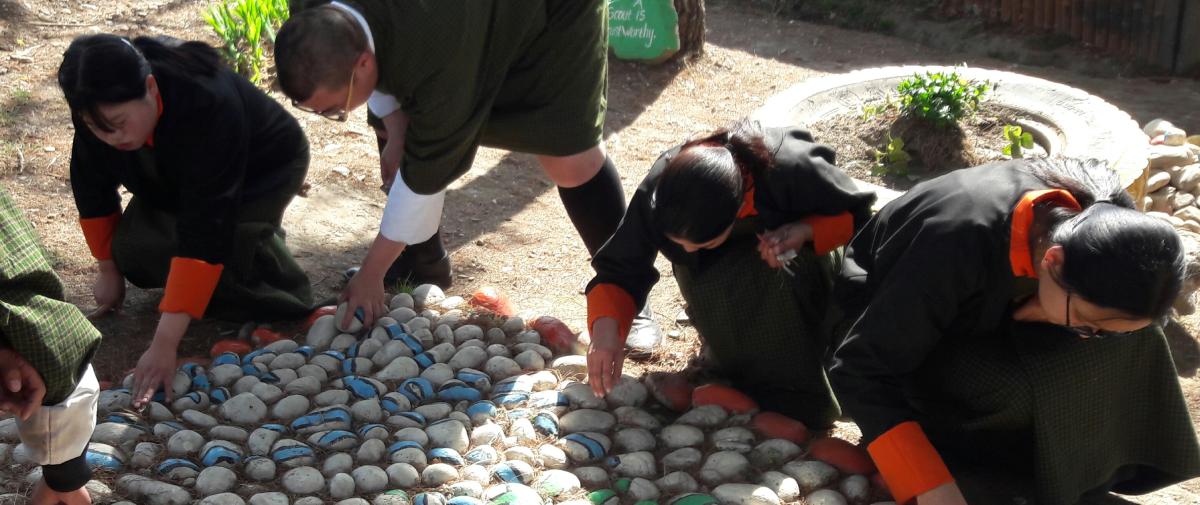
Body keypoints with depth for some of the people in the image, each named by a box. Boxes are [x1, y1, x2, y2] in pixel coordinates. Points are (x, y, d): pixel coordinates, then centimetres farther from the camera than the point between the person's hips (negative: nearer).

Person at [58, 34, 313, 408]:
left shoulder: (208, 107, -44)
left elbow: (203, 232, -46)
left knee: (219, 244, -31)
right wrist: (109, 269, 3)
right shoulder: (101, 110, -26)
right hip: (178, 177, 6)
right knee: (133, 250, -13)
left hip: (265, 168, -6)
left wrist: (165, 344, -47)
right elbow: (91, 183, -6)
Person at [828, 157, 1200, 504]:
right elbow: (859, 368, -36)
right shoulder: (959, 248, -42)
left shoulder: (1103, 217, -25)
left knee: (1120, 347, -16)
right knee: (1009, 390, -31)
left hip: (990, 300, 6)